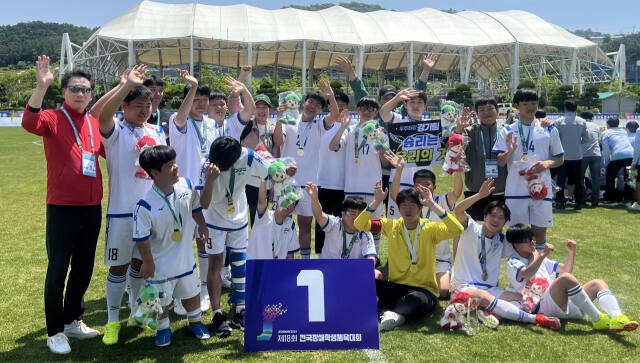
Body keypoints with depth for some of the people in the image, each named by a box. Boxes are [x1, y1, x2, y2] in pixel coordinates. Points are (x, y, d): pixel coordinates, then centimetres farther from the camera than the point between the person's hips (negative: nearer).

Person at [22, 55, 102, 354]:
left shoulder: (95, 124, 9)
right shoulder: (53, 119, -6)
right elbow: (29, 123, -27)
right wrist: (41, 87, -37)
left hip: (92, 209, 5)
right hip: (62, 209, -5)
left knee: (84, 269, 16)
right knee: (57, 270, 4)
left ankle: (73, 320, 34)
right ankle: (55, 332, 18)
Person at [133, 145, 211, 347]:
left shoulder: (186, 185, -12)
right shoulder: (145, 206, -28)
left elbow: (195, 207, 9)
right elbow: (142, 239, -18)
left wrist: (202, 225, 12)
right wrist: (148, 262, -11)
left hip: (185, 258, 5)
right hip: (161, 264, -5)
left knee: (191, 292, 22)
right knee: (161, 301, 13)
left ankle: (195, 321, 47)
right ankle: (163, 328, 40)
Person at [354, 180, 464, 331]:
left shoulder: (429, 228, -4)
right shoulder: (391, 226, 6)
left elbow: (457, 230, -21)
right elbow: (359, 224, 0)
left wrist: (433, 205, -24)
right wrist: (376, 202, -13)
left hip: (424, 289, -3)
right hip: (396, 287, 3)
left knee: (416, 300, -39)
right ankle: (388, 313, -38)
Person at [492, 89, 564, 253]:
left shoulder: (549, 130, 7)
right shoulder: (507, 131, 5)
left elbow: (560, 159, 11)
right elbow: (500, 162, 0)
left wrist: (547, 163, -10)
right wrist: (510, 151, -20)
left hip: (541, 189, 1)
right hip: (515, 190, 0)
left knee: (540, 230, 6)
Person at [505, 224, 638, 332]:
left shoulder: (539, 259, 31)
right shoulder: (513, 263, 5)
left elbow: (566, 269, 32)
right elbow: (527, 274, -18)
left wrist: (571, 252, 16)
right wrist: (543, 254, -22)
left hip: (566, 305, 8)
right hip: (544, 305, -8)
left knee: (598, 283, -6)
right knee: (566, 278, -33)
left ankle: (617, 319, -33)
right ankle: (597, 319, -29)